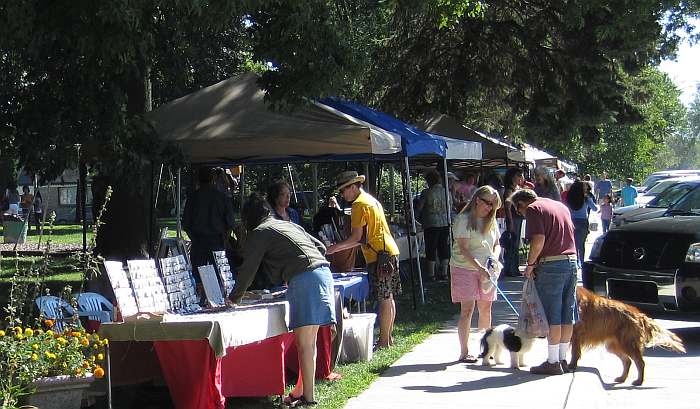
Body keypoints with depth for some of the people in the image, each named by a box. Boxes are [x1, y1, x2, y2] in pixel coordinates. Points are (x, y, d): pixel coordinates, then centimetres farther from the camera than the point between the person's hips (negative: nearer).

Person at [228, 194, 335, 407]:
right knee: (309, 341, 12)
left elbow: (248, 269, 6)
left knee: (304, 343, -7)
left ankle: (307, 397, -7)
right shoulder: (289, 225, 27)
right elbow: (321, 247, 27)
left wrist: (235, 297, 17)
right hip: (324, 273, 8)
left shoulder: (259, 233, 5)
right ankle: (301, 390, 17)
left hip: (304, 279, -8)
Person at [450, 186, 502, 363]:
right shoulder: (464, 220, -11)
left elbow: (497, 244, 15)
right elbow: (463, 249, -17)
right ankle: (464, 352, -3)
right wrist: (479, 267, -25)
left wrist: (494, 256, -7)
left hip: (485, 270, 6)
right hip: (465, 268, -6)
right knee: (467, 309, -7)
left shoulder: (491, 221, 10)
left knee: (485, 309, 7)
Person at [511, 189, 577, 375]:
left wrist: (530, 264, -7)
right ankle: (563, 359, 17)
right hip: (571, 261, 8)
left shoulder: (533, 209, -4)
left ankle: (553, 362, -1)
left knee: (552, 315, -3)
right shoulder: (560, 206, 21)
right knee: (567, 315, 10)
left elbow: (538, 240, -17)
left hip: (551, 264, -8)